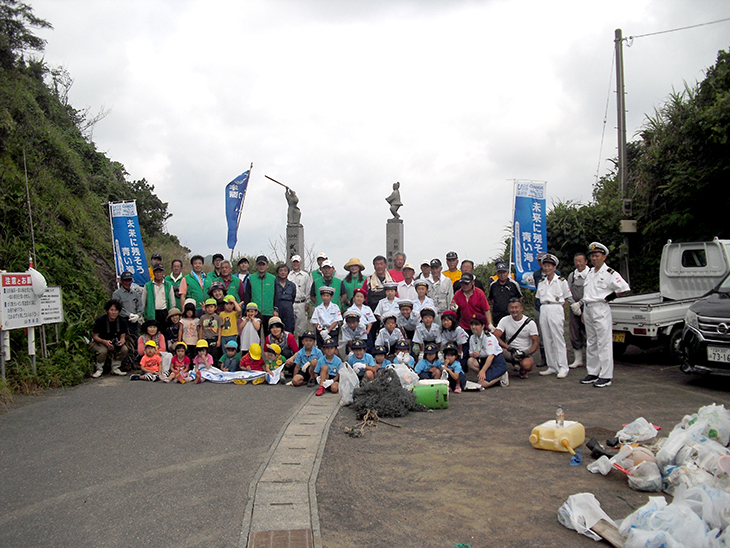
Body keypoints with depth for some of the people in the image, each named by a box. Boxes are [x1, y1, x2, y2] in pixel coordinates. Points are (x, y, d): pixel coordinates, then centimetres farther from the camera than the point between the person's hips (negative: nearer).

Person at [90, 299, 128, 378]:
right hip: (98, 342, -3)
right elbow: (95, 336, -13)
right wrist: (105, 342, -33)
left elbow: (123, 337, -4)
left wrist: (122, 341, -30)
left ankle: (115, 368, -3)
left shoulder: (122, 321, -7)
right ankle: (99, 369, -8)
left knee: (124, 349, -25)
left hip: (114, 342, 3)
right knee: (102, 351, -36)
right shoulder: (100, 320, -17)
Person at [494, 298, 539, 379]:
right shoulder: (504, 320, 0)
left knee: (527, 365, -34)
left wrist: (526, 353, -20)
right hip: (509, 352, 0)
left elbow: (536, 343, -2)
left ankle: (522, 371, 5)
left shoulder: (530, 323, -3)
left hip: (525, 353, 0)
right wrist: (509, 348, -24)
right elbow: (495, 337, -11)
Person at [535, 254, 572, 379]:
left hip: (556, 309, -5)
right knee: (547, 340, 5)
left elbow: (566, 299, 3)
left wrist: (562, 315, -1)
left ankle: (563, 368, -3)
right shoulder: (541, 282, 15)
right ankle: (552, 367, 12)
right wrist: (543, 309, 7)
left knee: (559, 339, -7)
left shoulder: (561, 281, 1)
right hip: (543, 310, 5)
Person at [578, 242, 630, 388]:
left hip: (601, 310, -8)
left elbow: (624, 288, -10)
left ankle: (606, 376, -1)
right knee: (591, 343, 12)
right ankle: (592, 373, 21)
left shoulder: (610, 273, -8)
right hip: (588, 309, 8)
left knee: (604, 343, -6)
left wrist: (610, 297, -9)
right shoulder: (590, 273, 15)